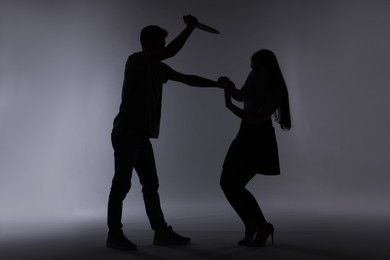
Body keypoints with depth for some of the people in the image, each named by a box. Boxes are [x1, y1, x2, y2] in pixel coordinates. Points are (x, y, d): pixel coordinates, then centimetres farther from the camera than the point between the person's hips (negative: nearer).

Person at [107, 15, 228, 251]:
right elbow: (171, 52, -18)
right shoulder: (135, 60, -6)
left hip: (141, 135, 8)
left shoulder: (158, 68, 16)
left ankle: (162, 232, 12)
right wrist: (190, 27, -8)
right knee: (122, 184, -4)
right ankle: (114, 234, 8)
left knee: (151, 185, 6)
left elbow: (187, 79, 18)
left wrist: (218, 84, 18)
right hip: (126, 133, -8)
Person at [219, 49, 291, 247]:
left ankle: (263, 225, 6)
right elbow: (241, 96, 21)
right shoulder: (254, 78, 4)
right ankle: (250, 225, 18)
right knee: (225, 183, 2)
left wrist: (230, 106, -23)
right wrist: (229, 86, 1)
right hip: (244, 137, 8)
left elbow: (257, 120, -23)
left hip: (260, 141, -8)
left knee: (235, 186, -15)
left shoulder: (276, 92, -18)